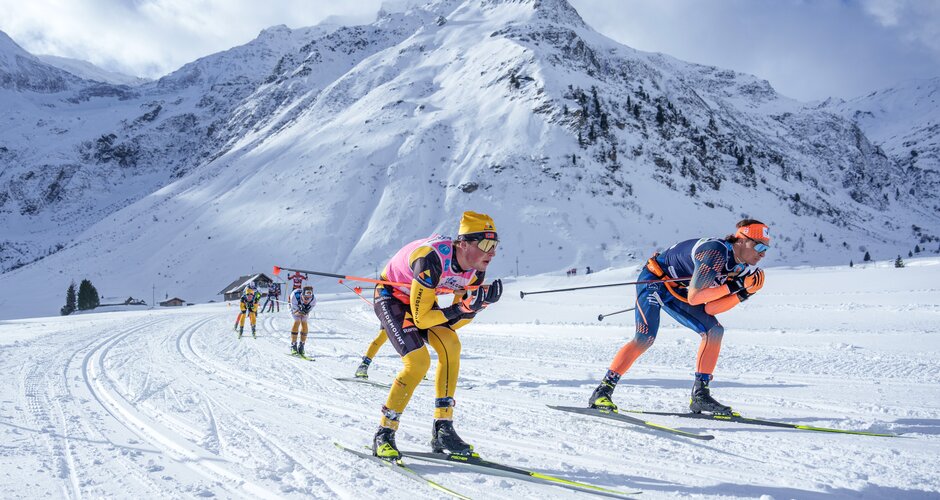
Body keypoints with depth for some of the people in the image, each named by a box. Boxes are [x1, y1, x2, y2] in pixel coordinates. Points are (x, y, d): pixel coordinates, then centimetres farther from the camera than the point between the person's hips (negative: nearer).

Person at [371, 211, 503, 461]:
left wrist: (478, 304, -25)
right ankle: (383, 434, -7)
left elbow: (455, 322, -7)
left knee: (450, 344, -17)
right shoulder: (432, 259, -37)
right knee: (419, 361, -23)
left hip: (422, 298, 7)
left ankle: (443, 430, -9)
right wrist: (463, 307, -38)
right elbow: (421, 319, -32)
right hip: (391, 297, -7)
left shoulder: (476, 270, -15)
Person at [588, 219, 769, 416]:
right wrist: (731, 287, -28)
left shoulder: (740, 267, -2)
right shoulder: (715, 253, -29)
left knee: (714, 330, -2)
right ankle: (602, 391, -18)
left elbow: (709, 308, -6)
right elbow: (693, 298, -31)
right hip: (653, 281, -9)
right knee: (645, 338, -24)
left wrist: (743, 293, -14)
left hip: (677, 290, 9)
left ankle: (700, 394, 2)